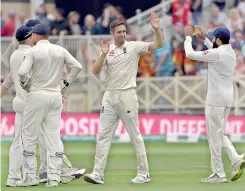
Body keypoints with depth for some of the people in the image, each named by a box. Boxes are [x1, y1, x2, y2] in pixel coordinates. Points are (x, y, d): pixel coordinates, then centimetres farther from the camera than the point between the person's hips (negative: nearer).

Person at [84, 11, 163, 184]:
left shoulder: (134, 47, -2)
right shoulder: (108, 50, 8)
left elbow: (158, 45, -10)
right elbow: (95, 71, 0)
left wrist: (156, 29, -26)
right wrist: (103, 55, -13)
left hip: (127, 95, -4)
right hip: (110, 96, 4)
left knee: (135, 136, 1)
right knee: (103, 135, 0)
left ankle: (144, 174, 8)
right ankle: (98, 174, 0)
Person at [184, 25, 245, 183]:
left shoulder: (216, 54, -17)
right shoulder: (231, 53, 8)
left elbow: (190, 54, -13)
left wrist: (189, 36, 2)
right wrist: (203, 38, 30)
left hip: (216, 99, -9)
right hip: (228, 98, 9)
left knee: (215, 135, -2)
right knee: (219, 133, 18)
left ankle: (219, 174, 1)